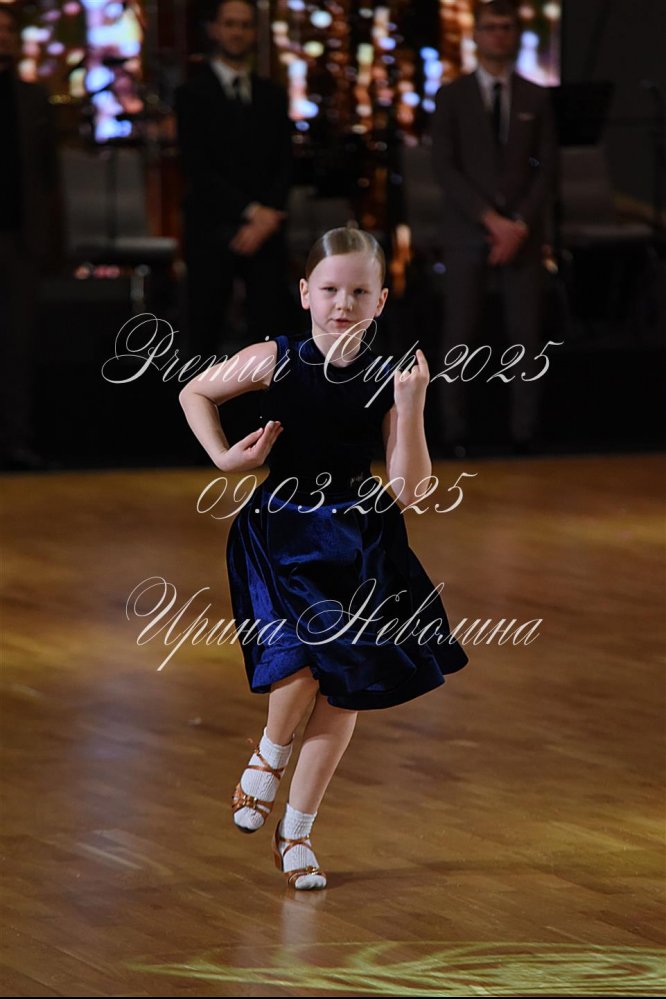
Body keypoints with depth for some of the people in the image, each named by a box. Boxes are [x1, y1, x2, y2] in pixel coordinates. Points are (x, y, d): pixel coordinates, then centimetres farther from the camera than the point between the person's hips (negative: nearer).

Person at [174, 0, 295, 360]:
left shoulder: (272, 96, 14)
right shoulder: (193, 94, 1)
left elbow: (283, 165, 9)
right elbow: (196, 168, -8)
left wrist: (266, 221, -7)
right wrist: (250, 211, -14)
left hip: (264, 233, 3)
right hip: (211, 232, -3)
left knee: (269, 327, -4)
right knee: (207, 333, 0)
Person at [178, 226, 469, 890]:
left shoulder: (388, 380, -7)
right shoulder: (274, 362, -10)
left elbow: (410, 489, -11)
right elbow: (194, 394, 7)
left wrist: (410, 407, -21)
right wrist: (224, 457, -6)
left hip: (357, 543, 2)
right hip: (281, 535, -2)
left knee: (346, 690, 4)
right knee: (301, 663, -24)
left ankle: (297, 832, 21)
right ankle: (270, 754, 11)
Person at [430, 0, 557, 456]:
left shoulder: (536, 98, 9)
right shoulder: (452, 96, 4)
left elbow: (547, 169, 5)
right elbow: (445, 167, -4)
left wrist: (520, 223, -9)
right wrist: (490, 218, -13)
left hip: (523, 231, 1)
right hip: (468, 231, -1)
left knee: (526, 334, -2)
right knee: (461, 335, -3)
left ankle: (525, 434, 1)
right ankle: (456, 433, 1)